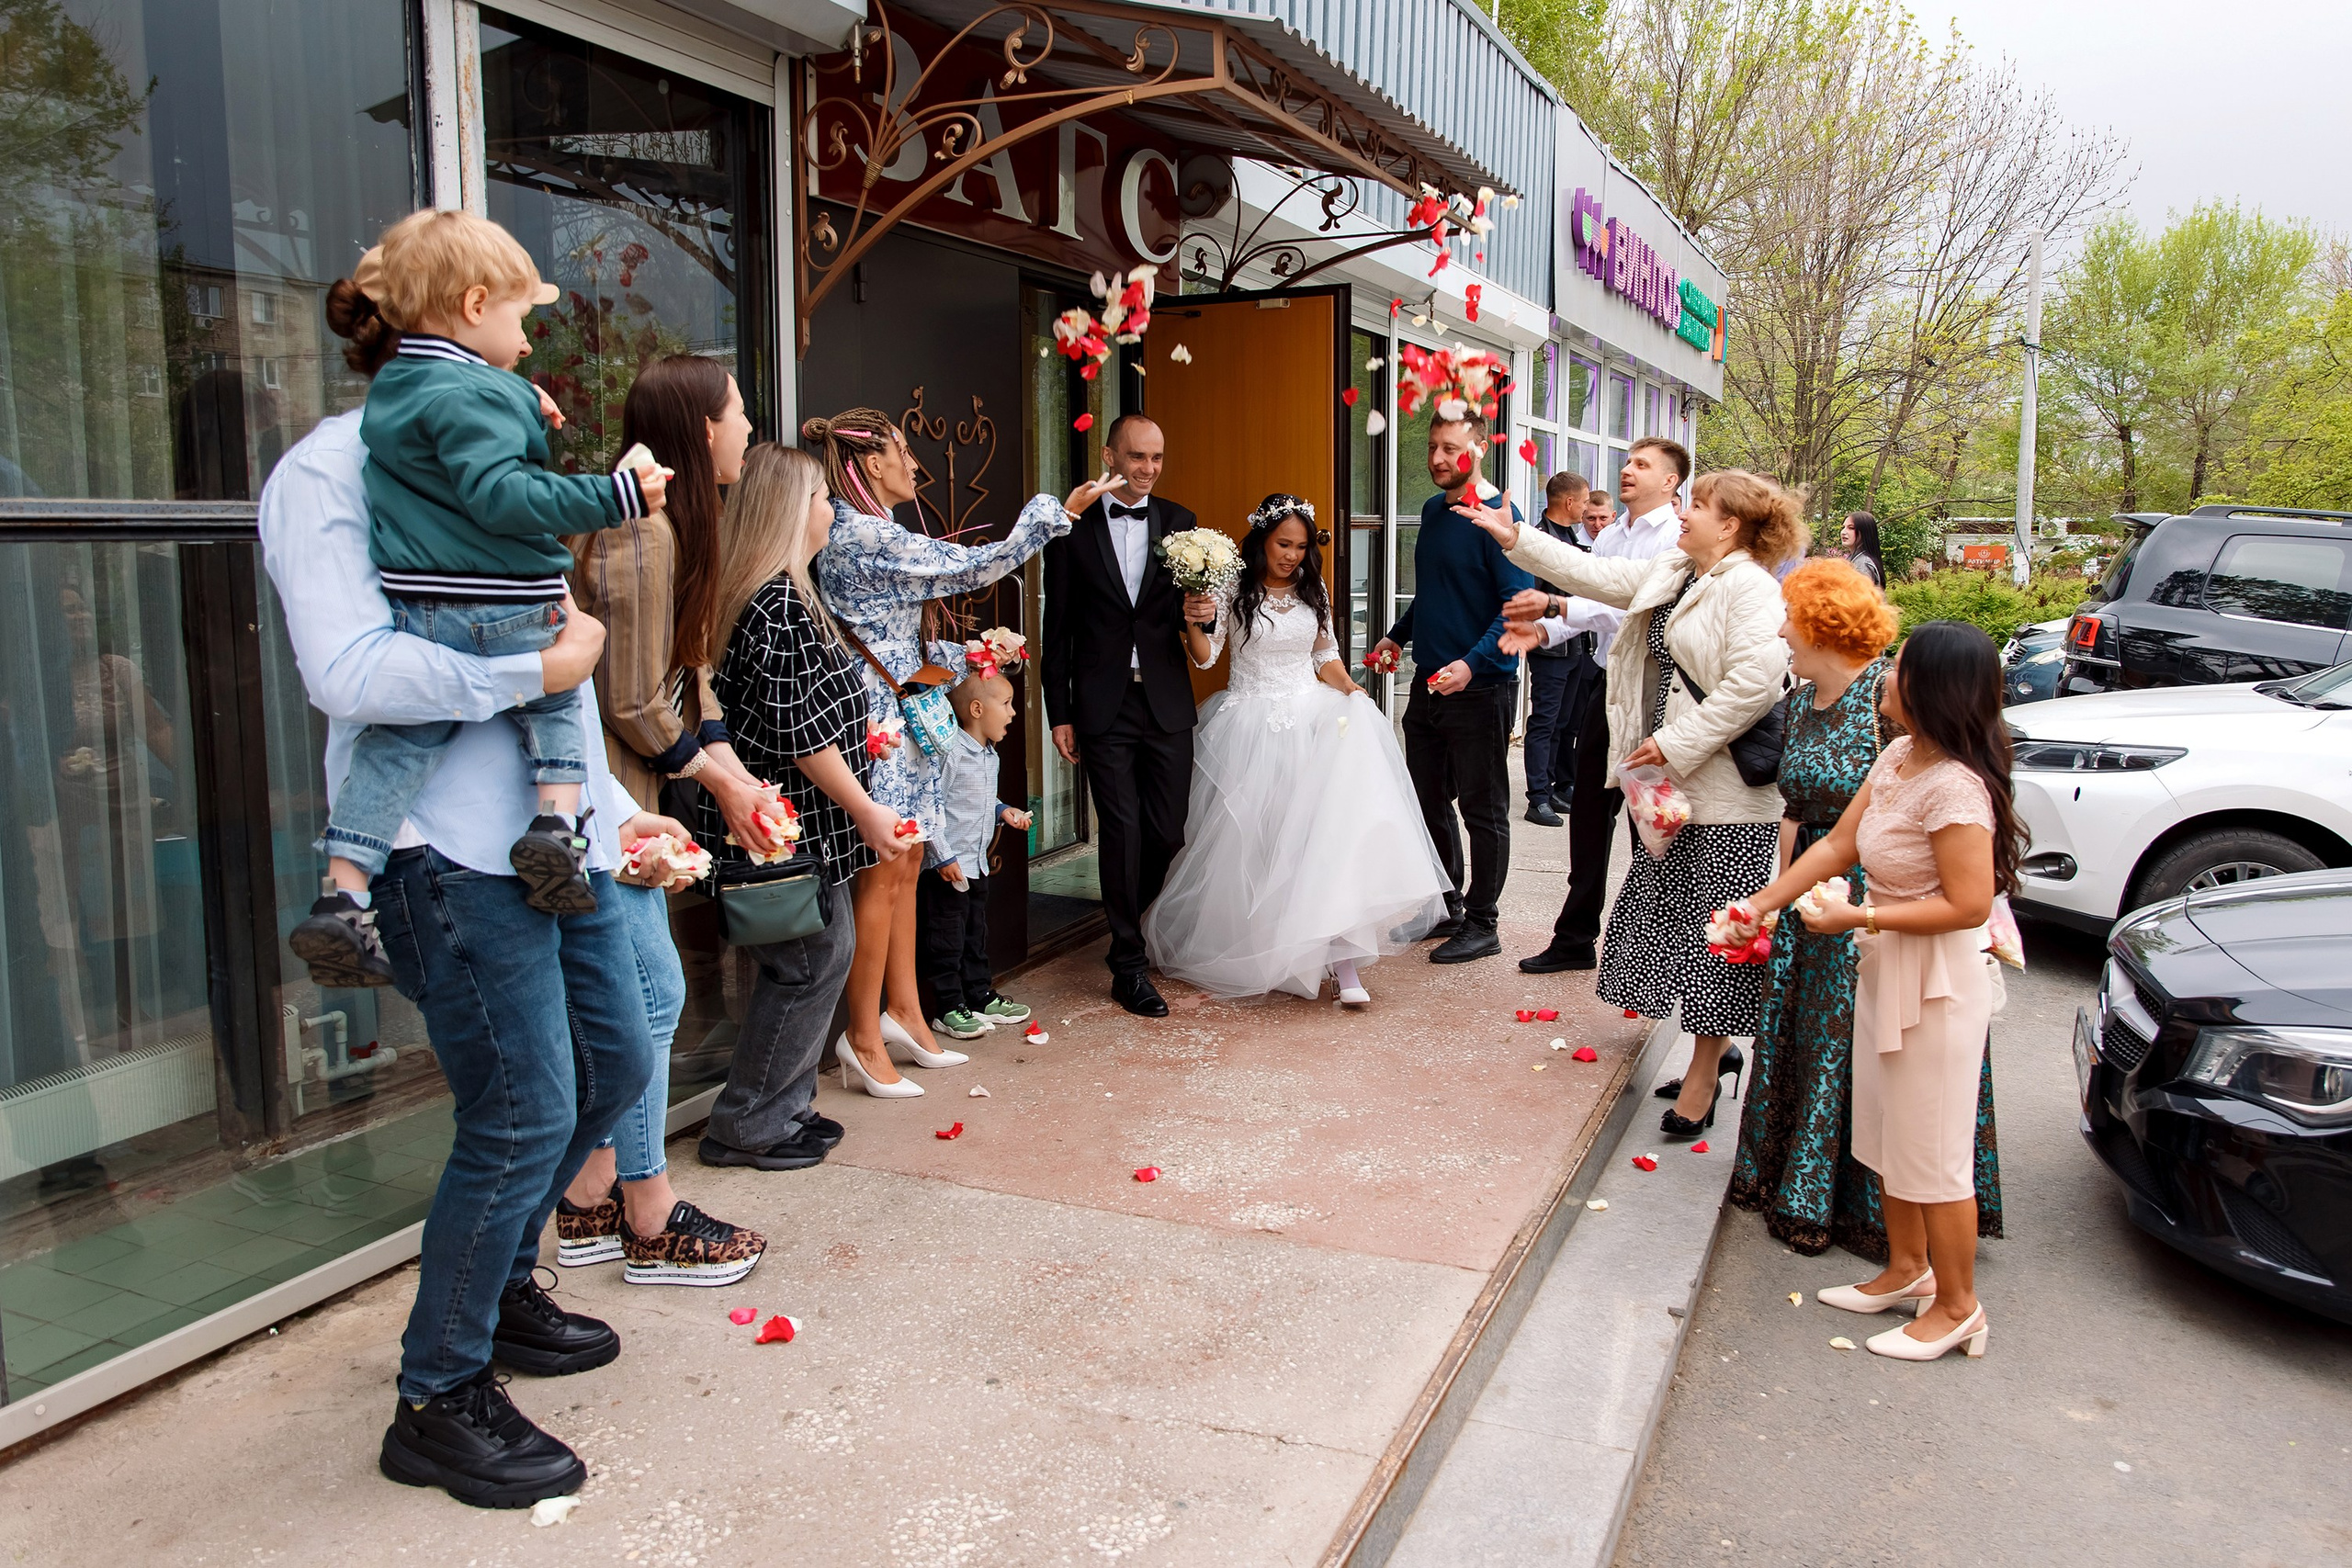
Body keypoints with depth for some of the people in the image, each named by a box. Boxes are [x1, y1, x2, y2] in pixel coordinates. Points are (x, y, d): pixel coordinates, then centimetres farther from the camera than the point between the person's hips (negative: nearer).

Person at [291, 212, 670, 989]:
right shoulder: (470, 394, -15)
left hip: (416, 612, 7)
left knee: (397, 746, 9)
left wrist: (523, 410, 21)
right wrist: (616, 496, -24)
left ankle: (341, 895, 4)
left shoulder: (393, 389, 14)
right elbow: (504, 496, -23)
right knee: (555, 703, 20)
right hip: (508, 612, -6)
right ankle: (557, 816, 2)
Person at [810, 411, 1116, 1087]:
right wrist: (1058, 511, -6)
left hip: (897, 718, 10)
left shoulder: (860, 534, 15)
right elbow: (980, 566, -15)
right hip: (876, 721, -10)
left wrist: (967, 656, 18)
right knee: (882, 876, -4)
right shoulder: (866, 537, -17)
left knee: (905, 868, 13)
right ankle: (864, 1038, 5)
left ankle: (903, 1012, 23)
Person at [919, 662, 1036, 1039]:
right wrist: (944, 857, -21)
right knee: (947, 937, 1)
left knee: (976, 933, 18)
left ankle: (982, 997, 30)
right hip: (948, 865, -9)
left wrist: (1003, 811, 3)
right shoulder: (951, 751, -19)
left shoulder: (989, 754, 9)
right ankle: (950, 1010, 9)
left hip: (977, 861, 9)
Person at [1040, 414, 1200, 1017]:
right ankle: (1129, 966, 10)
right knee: (1122, 831, -1)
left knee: (1168, 832, 5)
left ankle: (1129, 920, 34)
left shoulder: (1179, 523, 8)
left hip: (1168, 704, 2)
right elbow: (1057, 628, 3)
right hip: (1104, 707, -2)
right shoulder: (1073, 526, 1)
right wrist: (1059, 713, 0)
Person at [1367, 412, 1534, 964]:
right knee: (1428, 801, 14)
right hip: (1428, 683, 8)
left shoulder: (1497, 518, -14)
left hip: (1481, 690, -8)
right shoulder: (1433, 511, 11)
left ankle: (1481, 925, 16)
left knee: (1483, 810, 4)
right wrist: (1397, 636, 18)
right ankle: (1448, 909, 29)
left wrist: (1473, 662, -31)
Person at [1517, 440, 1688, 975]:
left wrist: (1561, 605, -28)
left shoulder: (1677, 538, -12)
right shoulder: (1609, 537, 14)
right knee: (1589, 808, 12)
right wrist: (1543, 628, -2)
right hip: (1606, 680, 8)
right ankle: (1576, 938, 23)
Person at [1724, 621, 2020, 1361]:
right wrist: (1761, 903, 6)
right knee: (1890, 1135, 22)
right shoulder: (1897, 758, 2)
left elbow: (1968, 905, -27)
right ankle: (1906, 1270, 39)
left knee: (1933, 1150, 5)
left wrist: (1859, 917, -21)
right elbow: (1838, 843, 8)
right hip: (1884, 968, 9)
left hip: (1937, 983, -9)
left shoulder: (1953, 787, -26)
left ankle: (1957, 1307, 22)